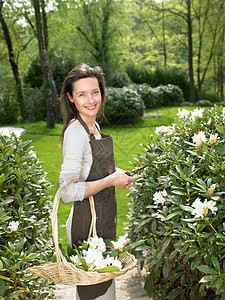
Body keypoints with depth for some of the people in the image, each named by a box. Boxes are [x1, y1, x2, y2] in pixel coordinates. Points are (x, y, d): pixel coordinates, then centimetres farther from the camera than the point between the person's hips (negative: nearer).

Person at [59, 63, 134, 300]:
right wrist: (111, 180, -21)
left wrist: (117, 173, 4)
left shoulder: (93, 125, 5)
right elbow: (68, 192, -30)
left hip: (105, 217, 9)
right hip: (88, 221, -9)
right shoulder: (75, 133, -24)